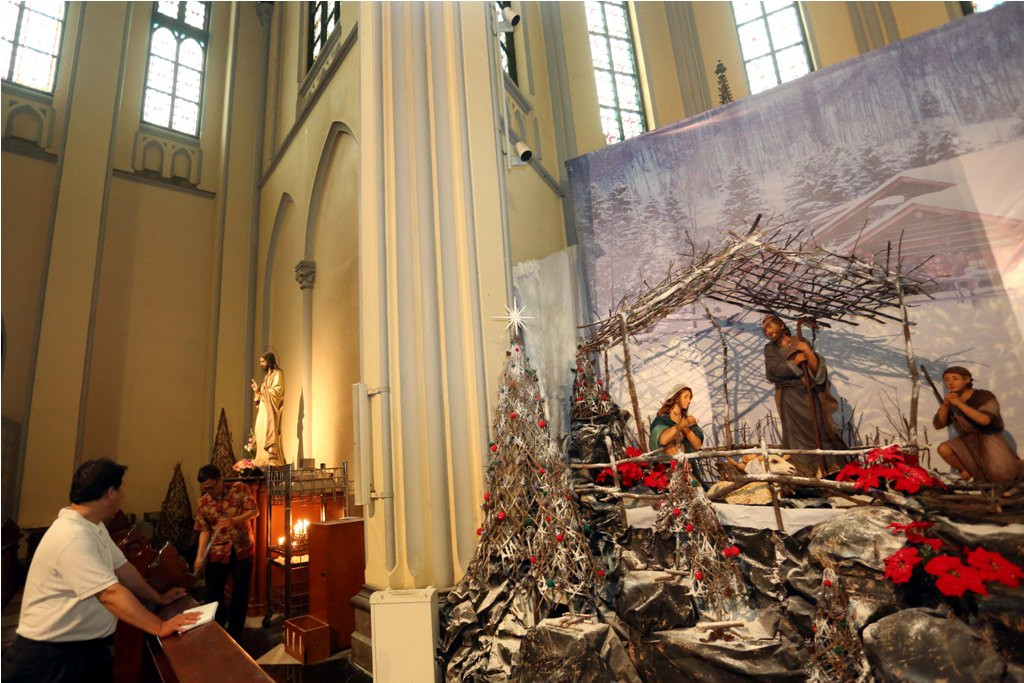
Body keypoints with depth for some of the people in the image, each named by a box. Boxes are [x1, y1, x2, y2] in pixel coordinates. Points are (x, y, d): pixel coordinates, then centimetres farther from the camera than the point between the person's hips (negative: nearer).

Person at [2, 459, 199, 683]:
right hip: (51, 653, -9)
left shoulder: (93, 526, 3)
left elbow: (122, 567, 10)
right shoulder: (73, 537, -29)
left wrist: (159, 598, 11)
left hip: (87, 645, 9)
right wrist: (159, 627, -32)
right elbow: (110, 593, -33)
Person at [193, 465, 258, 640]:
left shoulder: (240, 489, -10)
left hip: (242, 550, -2)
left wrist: (234, 520, -27)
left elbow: (254, 511, -12)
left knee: (240, 594, 7)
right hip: (217, 553, 2)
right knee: (212, 593, 8)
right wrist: (200, 556, -14)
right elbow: (204, 530, -3)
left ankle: (234, 634, 24)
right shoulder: (203, 502, -3)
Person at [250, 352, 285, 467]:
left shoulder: (277, 374, -2)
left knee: (270, 435, -15)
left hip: (271, 410, -9)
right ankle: (264, 462, 1)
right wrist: (257, 391, 7)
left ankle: (273, 462, -17)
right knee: (262, 436, 2)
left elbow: (277, 390, -15)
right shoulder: (267, 376, 24)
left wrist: (262, 390, -10)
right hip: (264, 410, 9)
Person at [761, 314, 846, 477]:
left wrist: (807, 351, -18)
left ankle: (833, 468, 4)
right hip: (790, 398, 0)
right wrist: (797, 361, -7)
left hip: (809, 395, 0)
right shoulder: (770, 349, 7)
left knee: (820, 431, -3)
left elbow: (817, 368, -5)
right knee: (798, 434, -2)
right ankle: (806, 473, 2)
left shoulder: (801, 343, 4)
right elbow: (776, 369, -10)